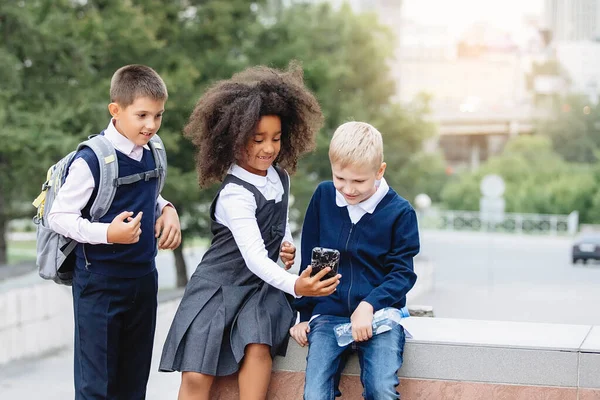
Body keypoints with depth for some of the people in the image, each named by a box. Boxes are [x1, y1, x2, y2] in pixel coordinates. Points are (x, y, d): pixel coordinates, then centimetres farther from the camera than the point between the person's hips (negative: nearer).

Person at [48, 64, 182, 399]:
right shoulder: (92, 160, -19)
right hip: (100, 281, -7)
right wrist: (107, 233, -27)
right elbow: (58, 217, -15)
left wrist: (167, 209, 1)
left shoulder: (151, 154, 4)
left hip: (143, 279, 7)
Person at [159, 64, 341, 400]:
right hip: (219, 284, -5)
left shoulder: (280, 178, 2)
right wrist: (295, 286, -47)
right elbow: (254, 256, -31)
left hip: (260, 287, 5)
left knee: (257, 346, -28)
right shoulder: (235, 194, -21)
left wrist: (287, 243, 1)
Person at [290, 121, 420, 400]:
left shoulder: (399, 211, -3)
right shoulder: (323, 197, 5)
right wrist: (305, 315, 13)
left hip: (379, 314, -2)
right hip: (328, 314, 2)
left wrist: (369, 305, -18)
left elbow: (403, 272, -2)